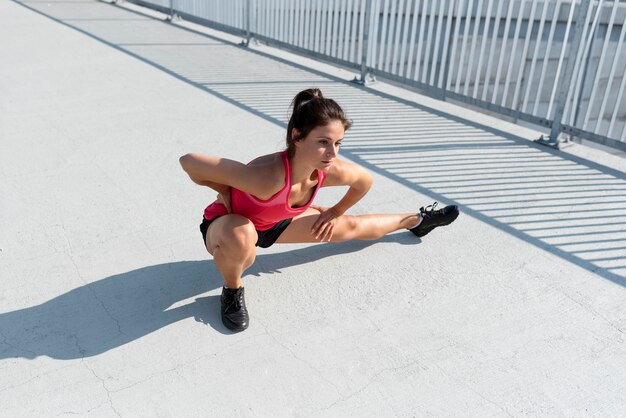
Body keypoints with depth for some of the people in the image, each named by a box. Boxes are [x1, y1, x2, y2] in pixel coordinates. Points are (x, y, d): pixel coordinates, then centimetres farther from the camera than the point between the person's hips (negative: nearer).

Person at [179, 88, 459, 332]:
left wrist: (334, 213, 6)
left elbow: (365, 181, -3)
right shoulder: (266, 178, -45)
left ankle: (416, 220, 43)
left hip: (274, 223, 5)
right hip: (227, 224, -5)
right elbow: (188, 161, -40)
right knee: (241, 238, -44)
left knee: (352, 227, 15)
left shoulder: (333, 172, -27)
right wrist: (227, 194, -24)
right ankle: (232, 291, -9)